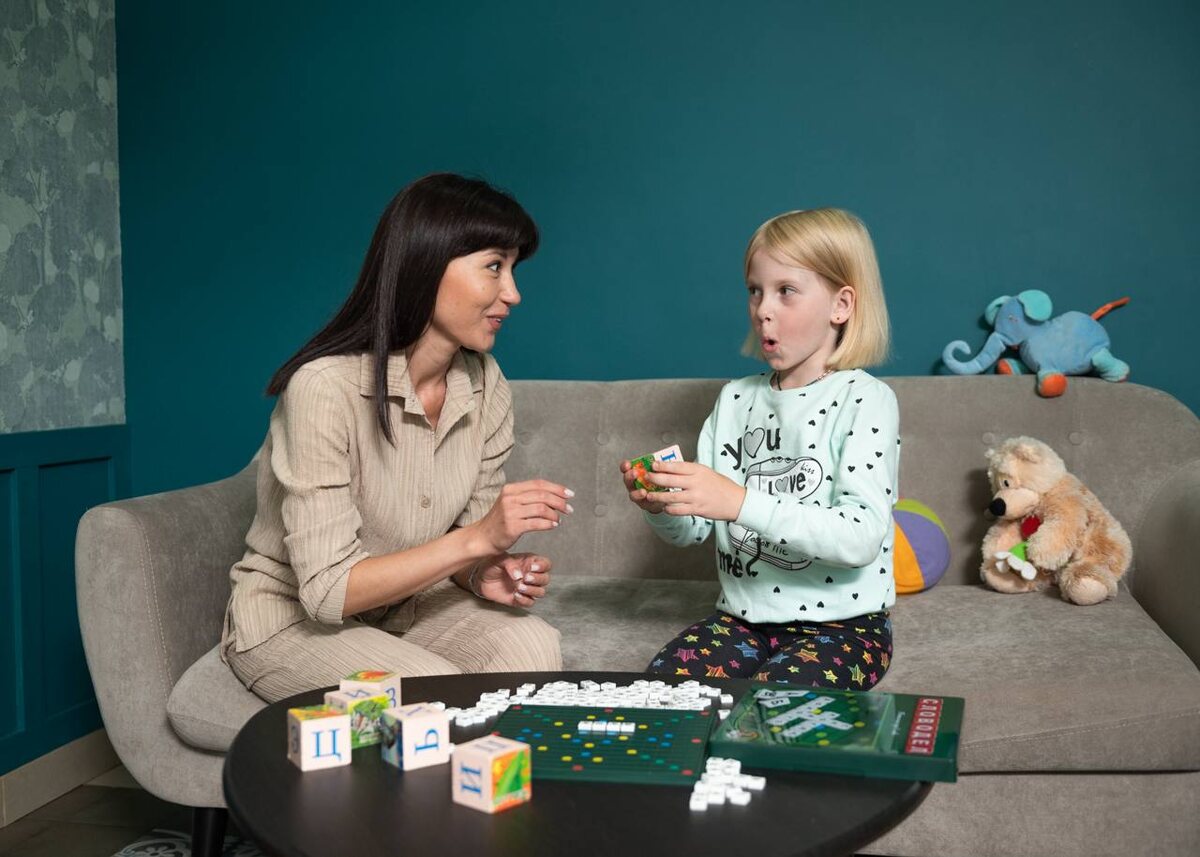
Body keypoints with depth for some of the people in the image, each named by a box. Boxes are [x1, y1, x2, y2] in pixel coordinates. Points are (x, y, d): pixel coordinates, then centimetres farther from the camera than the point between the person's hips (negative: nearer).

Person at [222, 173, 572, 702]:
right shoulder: (326, 385, -26)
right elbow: (327, 589, -26)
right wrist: (477, 539, -33)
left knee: (533, 646, -22)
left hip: (400, 604, 5)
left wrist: (484, 574, -20)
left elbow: (470, 542, 3)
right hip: (290, 620, -5)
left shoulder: (485, 385, -5)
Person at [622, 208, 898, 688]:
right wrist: (660, 506, -14)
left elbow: (861, 537, -23)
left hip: (840, 623, -4)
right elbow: (693, 531, 9)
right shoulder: (735, 398, 8)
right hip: (742, 618, 5)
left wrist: (740, 502, -32)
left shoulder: (865, 401, -9)